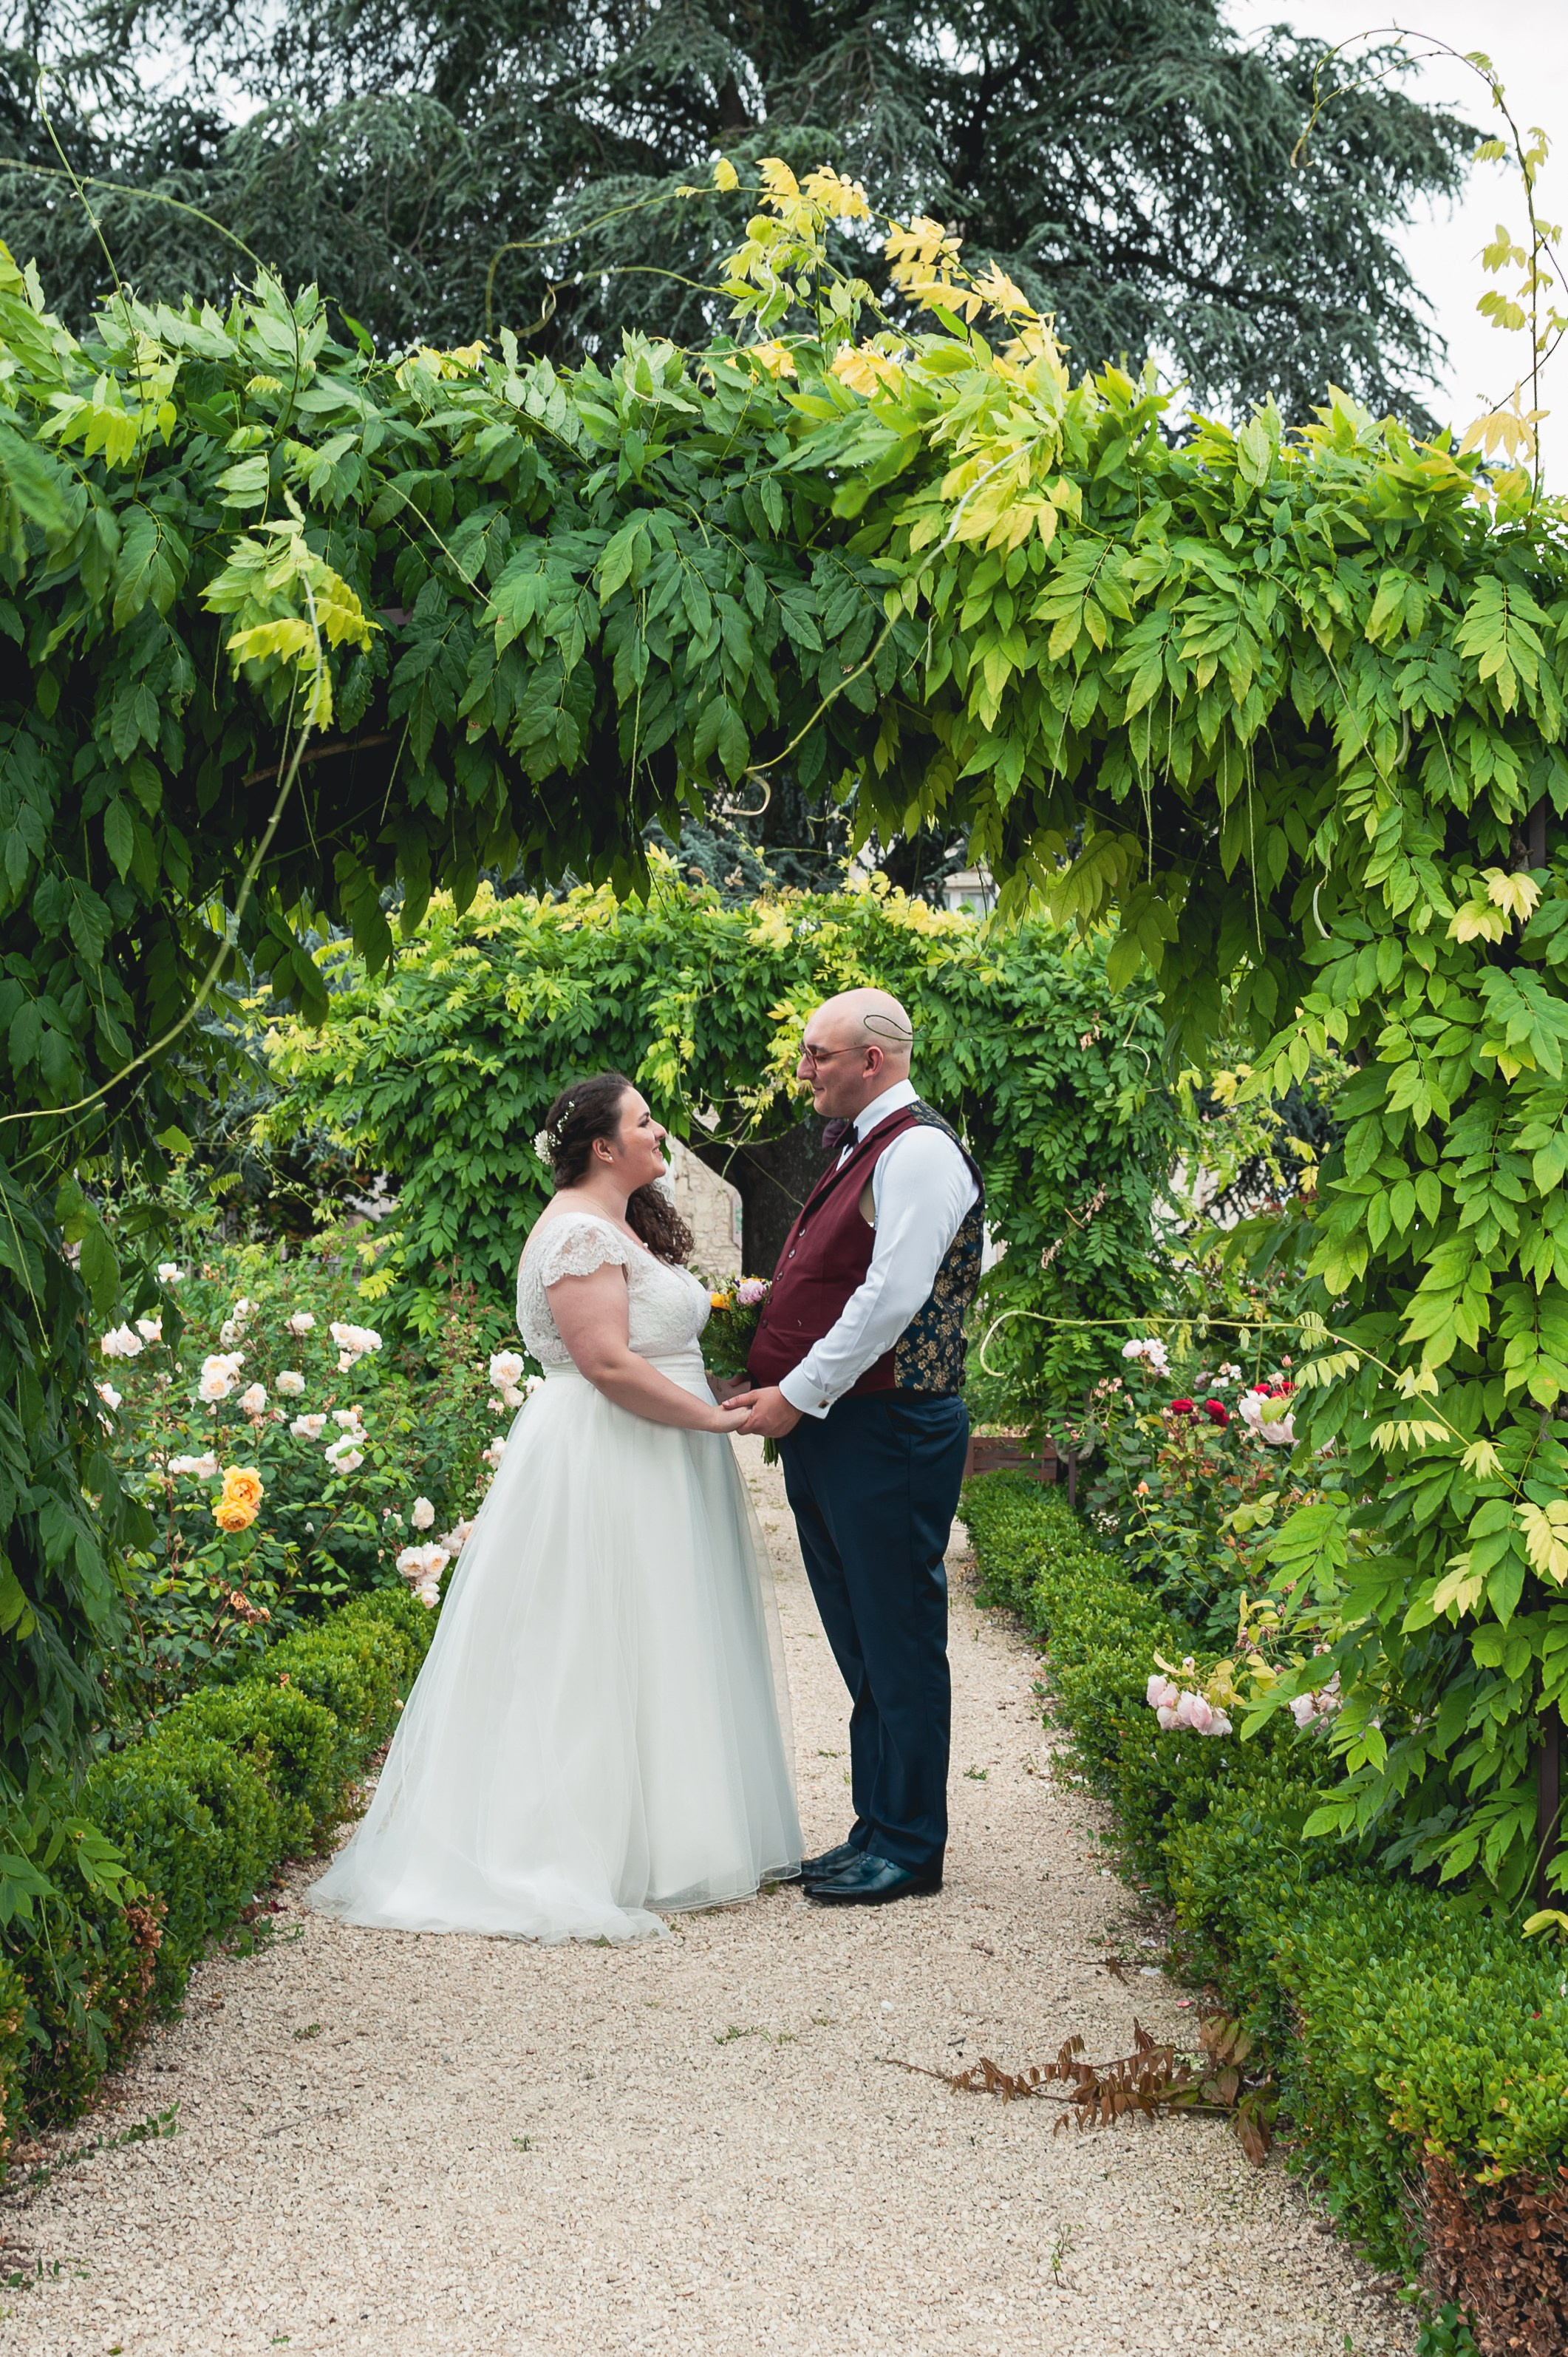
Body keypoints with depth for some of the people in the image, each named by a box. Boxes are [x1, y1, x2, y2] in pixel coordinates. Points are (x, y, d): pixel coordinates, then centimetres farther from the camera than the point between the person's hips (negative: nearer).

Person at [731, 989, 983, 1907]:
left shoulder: (920, 1151, -13)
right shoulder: (857, 1151, 18)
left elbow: (893, 1296, -21)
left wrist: (799, 1394, -17)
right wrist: (782, 1390, 10)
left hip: (888, 1430, -10)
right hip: (828, 1428, 10)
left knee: (899, 1642, -1)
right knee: (862, 1645, 14)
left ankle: (909, 1846, 7)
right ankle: (878, 1831, 23)